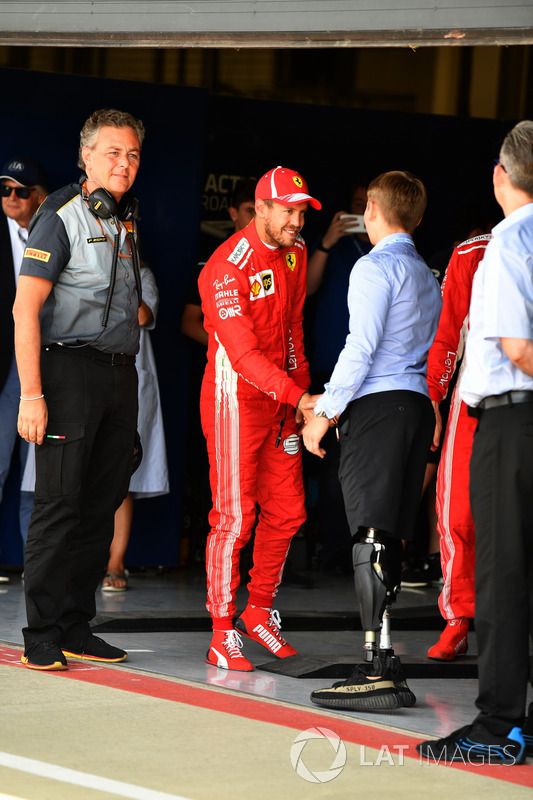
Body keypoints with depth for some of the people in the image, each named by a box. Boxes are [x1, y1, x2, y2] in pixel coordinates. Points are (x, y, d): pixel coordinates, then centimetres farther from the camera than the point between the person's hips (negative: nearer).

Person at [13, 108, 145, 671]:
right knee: (59, 504, -8)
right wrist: (31, 394, -19)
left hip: (121, 371, 7)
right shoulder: (61, 217, -7)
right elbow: (25, 308, -14)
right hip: (70, 368, -7)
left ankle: (76, 629, 14)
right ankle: (42, 637, -4)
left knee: (102, 505, 7)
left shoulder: (126, 221, 16)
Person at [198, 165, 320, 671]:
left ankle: (259, 611, 25)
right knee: (234, 514, -8)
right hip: (236, 397, -8)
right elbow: (242, 351, -26)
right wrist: (297, 396, -33)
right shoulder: (228, 266, -18)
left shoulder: (295, 254, 8)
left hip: (282, 398, 8)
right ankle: (223, 634, -3)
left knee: (286, 510, 9)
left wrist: (301, 391, 10)